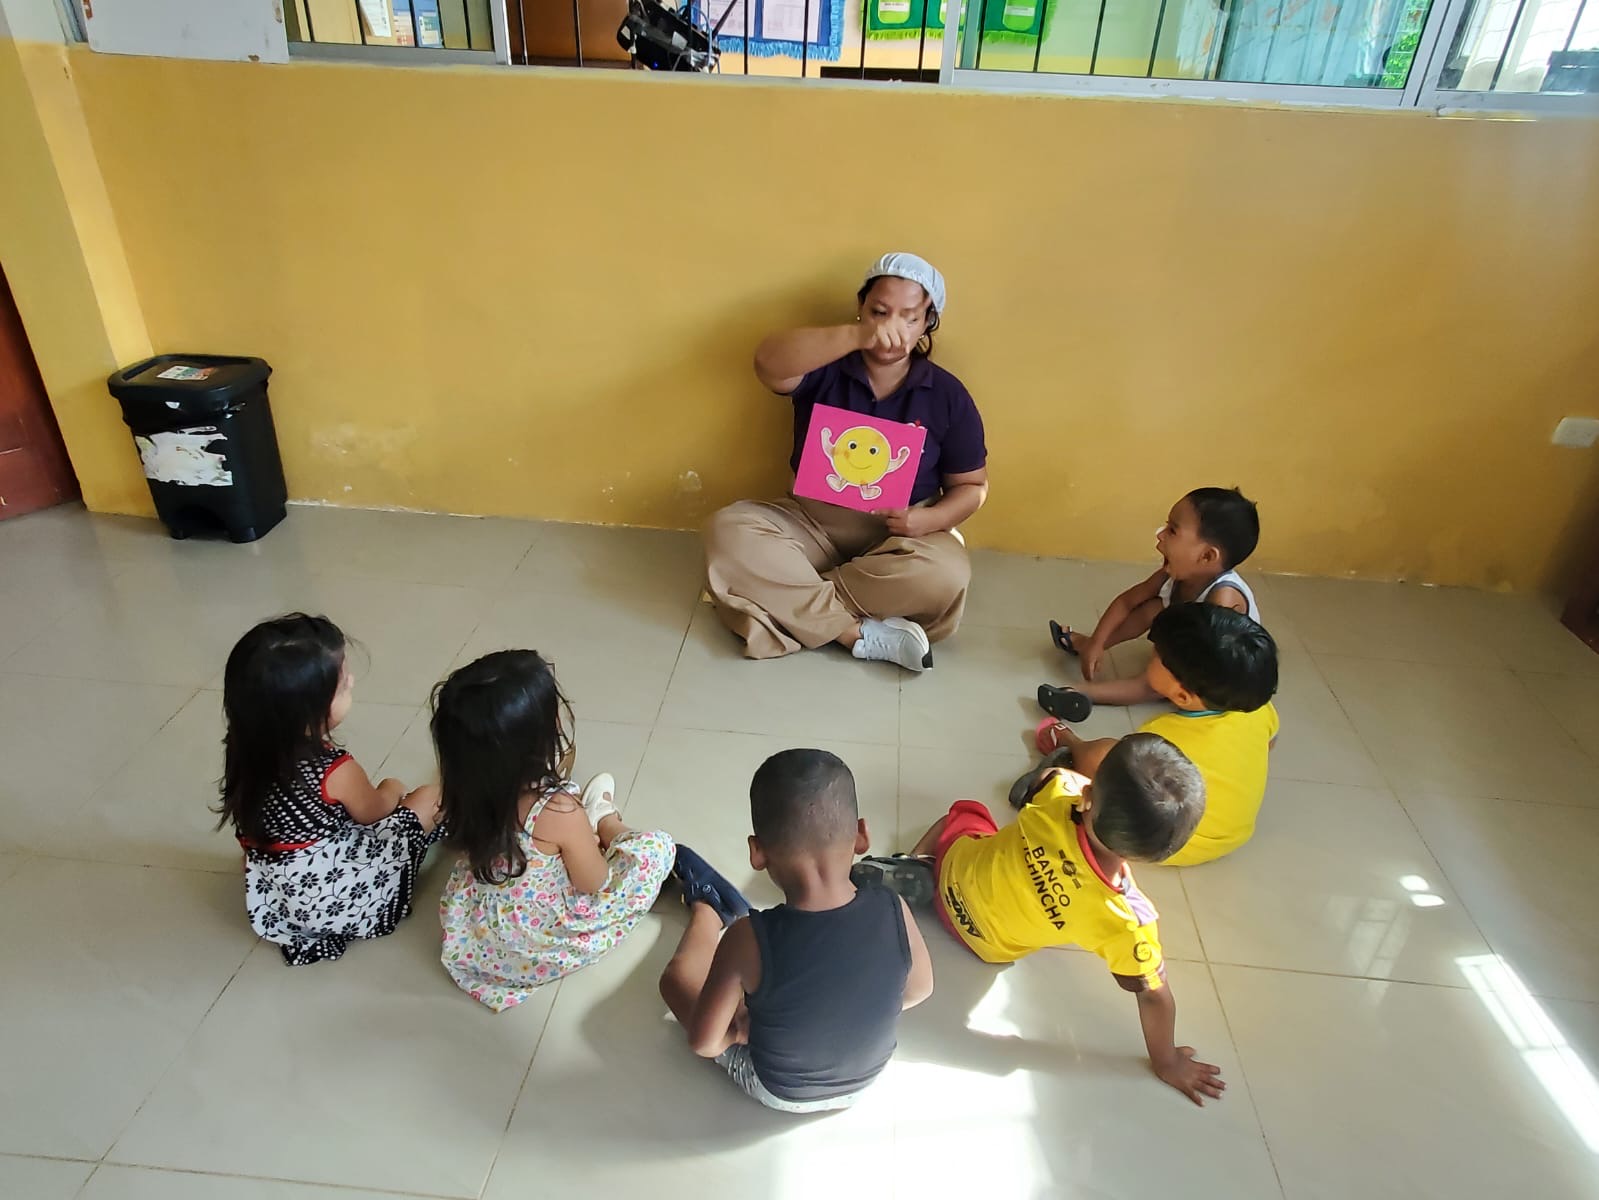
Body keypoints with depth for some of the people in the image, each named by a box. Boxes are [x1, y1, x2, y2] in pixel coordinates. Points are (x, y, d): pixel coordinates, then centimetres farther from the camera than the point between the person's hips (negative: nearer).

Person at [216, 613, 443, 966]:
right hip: (332, 900, -6)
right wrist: (391, 790, 17)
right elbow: (373, 813, -7)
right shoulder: (335, 770, -30)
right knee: (428, 801, 4)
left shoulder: (245, 747, -12)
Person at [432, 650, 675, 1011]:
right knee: (656, 846, 3)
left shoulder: (466, 787, -20)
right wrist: (597, 830, 1)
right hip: (542, 944, -6)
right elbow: (593, 882, -17)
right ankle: (604, 821, 28)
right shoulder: (560, 811, -37)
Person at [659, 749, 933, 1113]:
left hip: (779, 1092, -3)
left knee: (678, 977, 17)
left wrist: (740, 1027, -3)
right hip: (867, 1076, 3)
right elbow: (919, 990, -8)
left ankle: (705, 908, 46)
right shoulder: (894, 912, -28)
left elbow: (704, 1042, -23)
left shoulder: (749, 941, -36)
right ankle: (731, 911, 49)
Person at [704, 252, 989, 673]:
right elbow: (768, 363, -29)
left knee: (946, 573, -33)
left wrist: (927, 520, -17)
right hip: (811, 523, 1)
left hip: (899, 537, 0)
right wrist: (857, 335, -44)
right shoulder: (825, 368, -6)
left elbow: (971, 486, 5)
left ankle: (786, 599, -23)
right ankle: (861, 633, -30)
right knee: (729, 530, -26)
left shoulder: (947, 395, -2)